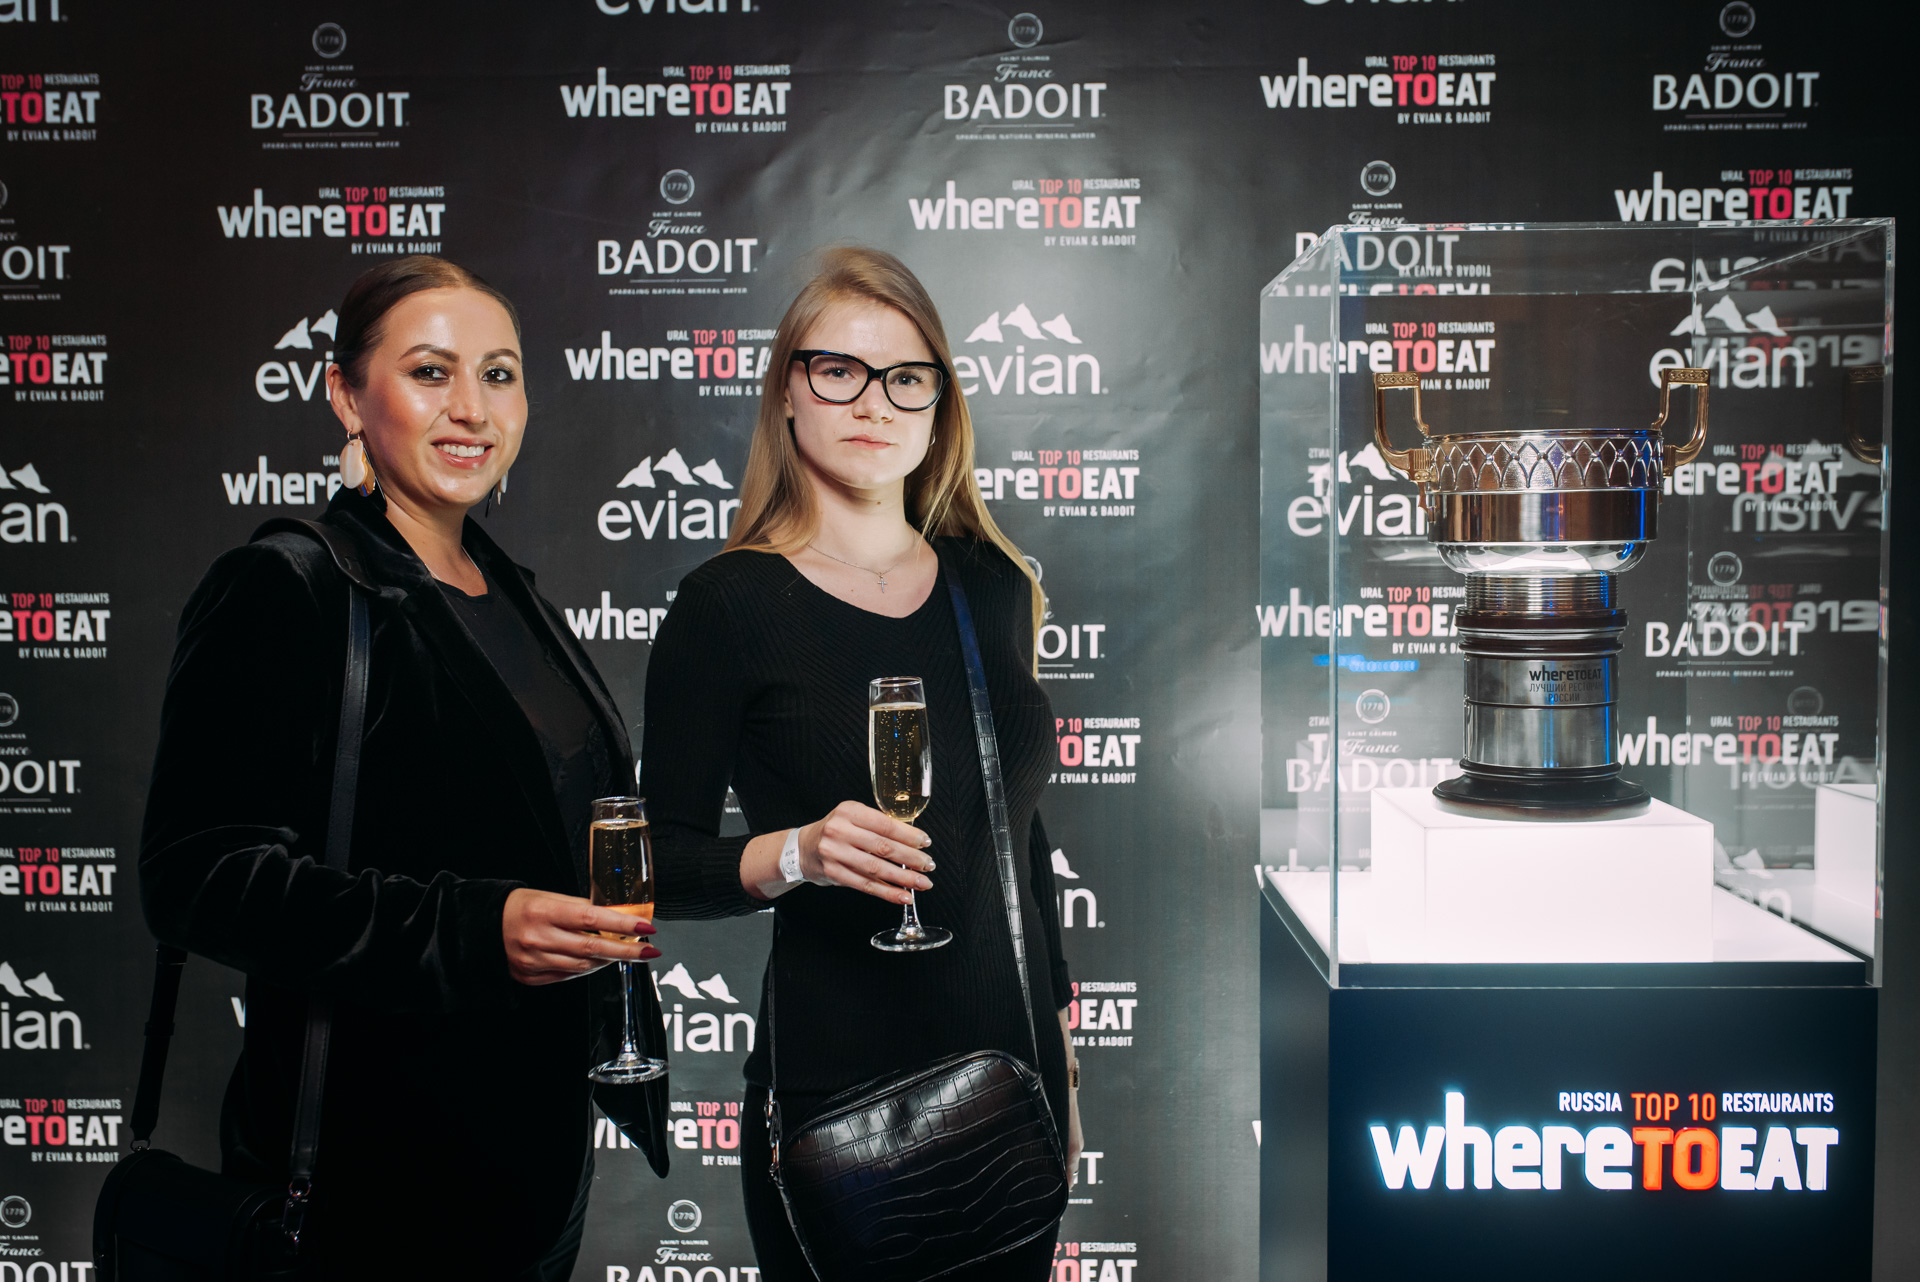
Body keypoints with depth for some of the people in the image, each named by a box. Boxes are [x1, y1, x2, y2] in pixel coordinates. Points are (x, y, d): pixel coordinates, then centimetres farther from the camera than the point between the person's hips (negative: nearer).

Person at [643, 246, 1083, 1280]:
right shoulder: (730, 604, -9)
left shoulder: (991, 585, 5)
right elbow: (666, 864, -5)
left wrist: (1062, 1051, 15)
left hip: (1012, 1070, 5)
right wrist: (795, 854, -24)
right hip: (832, 1085, -4)